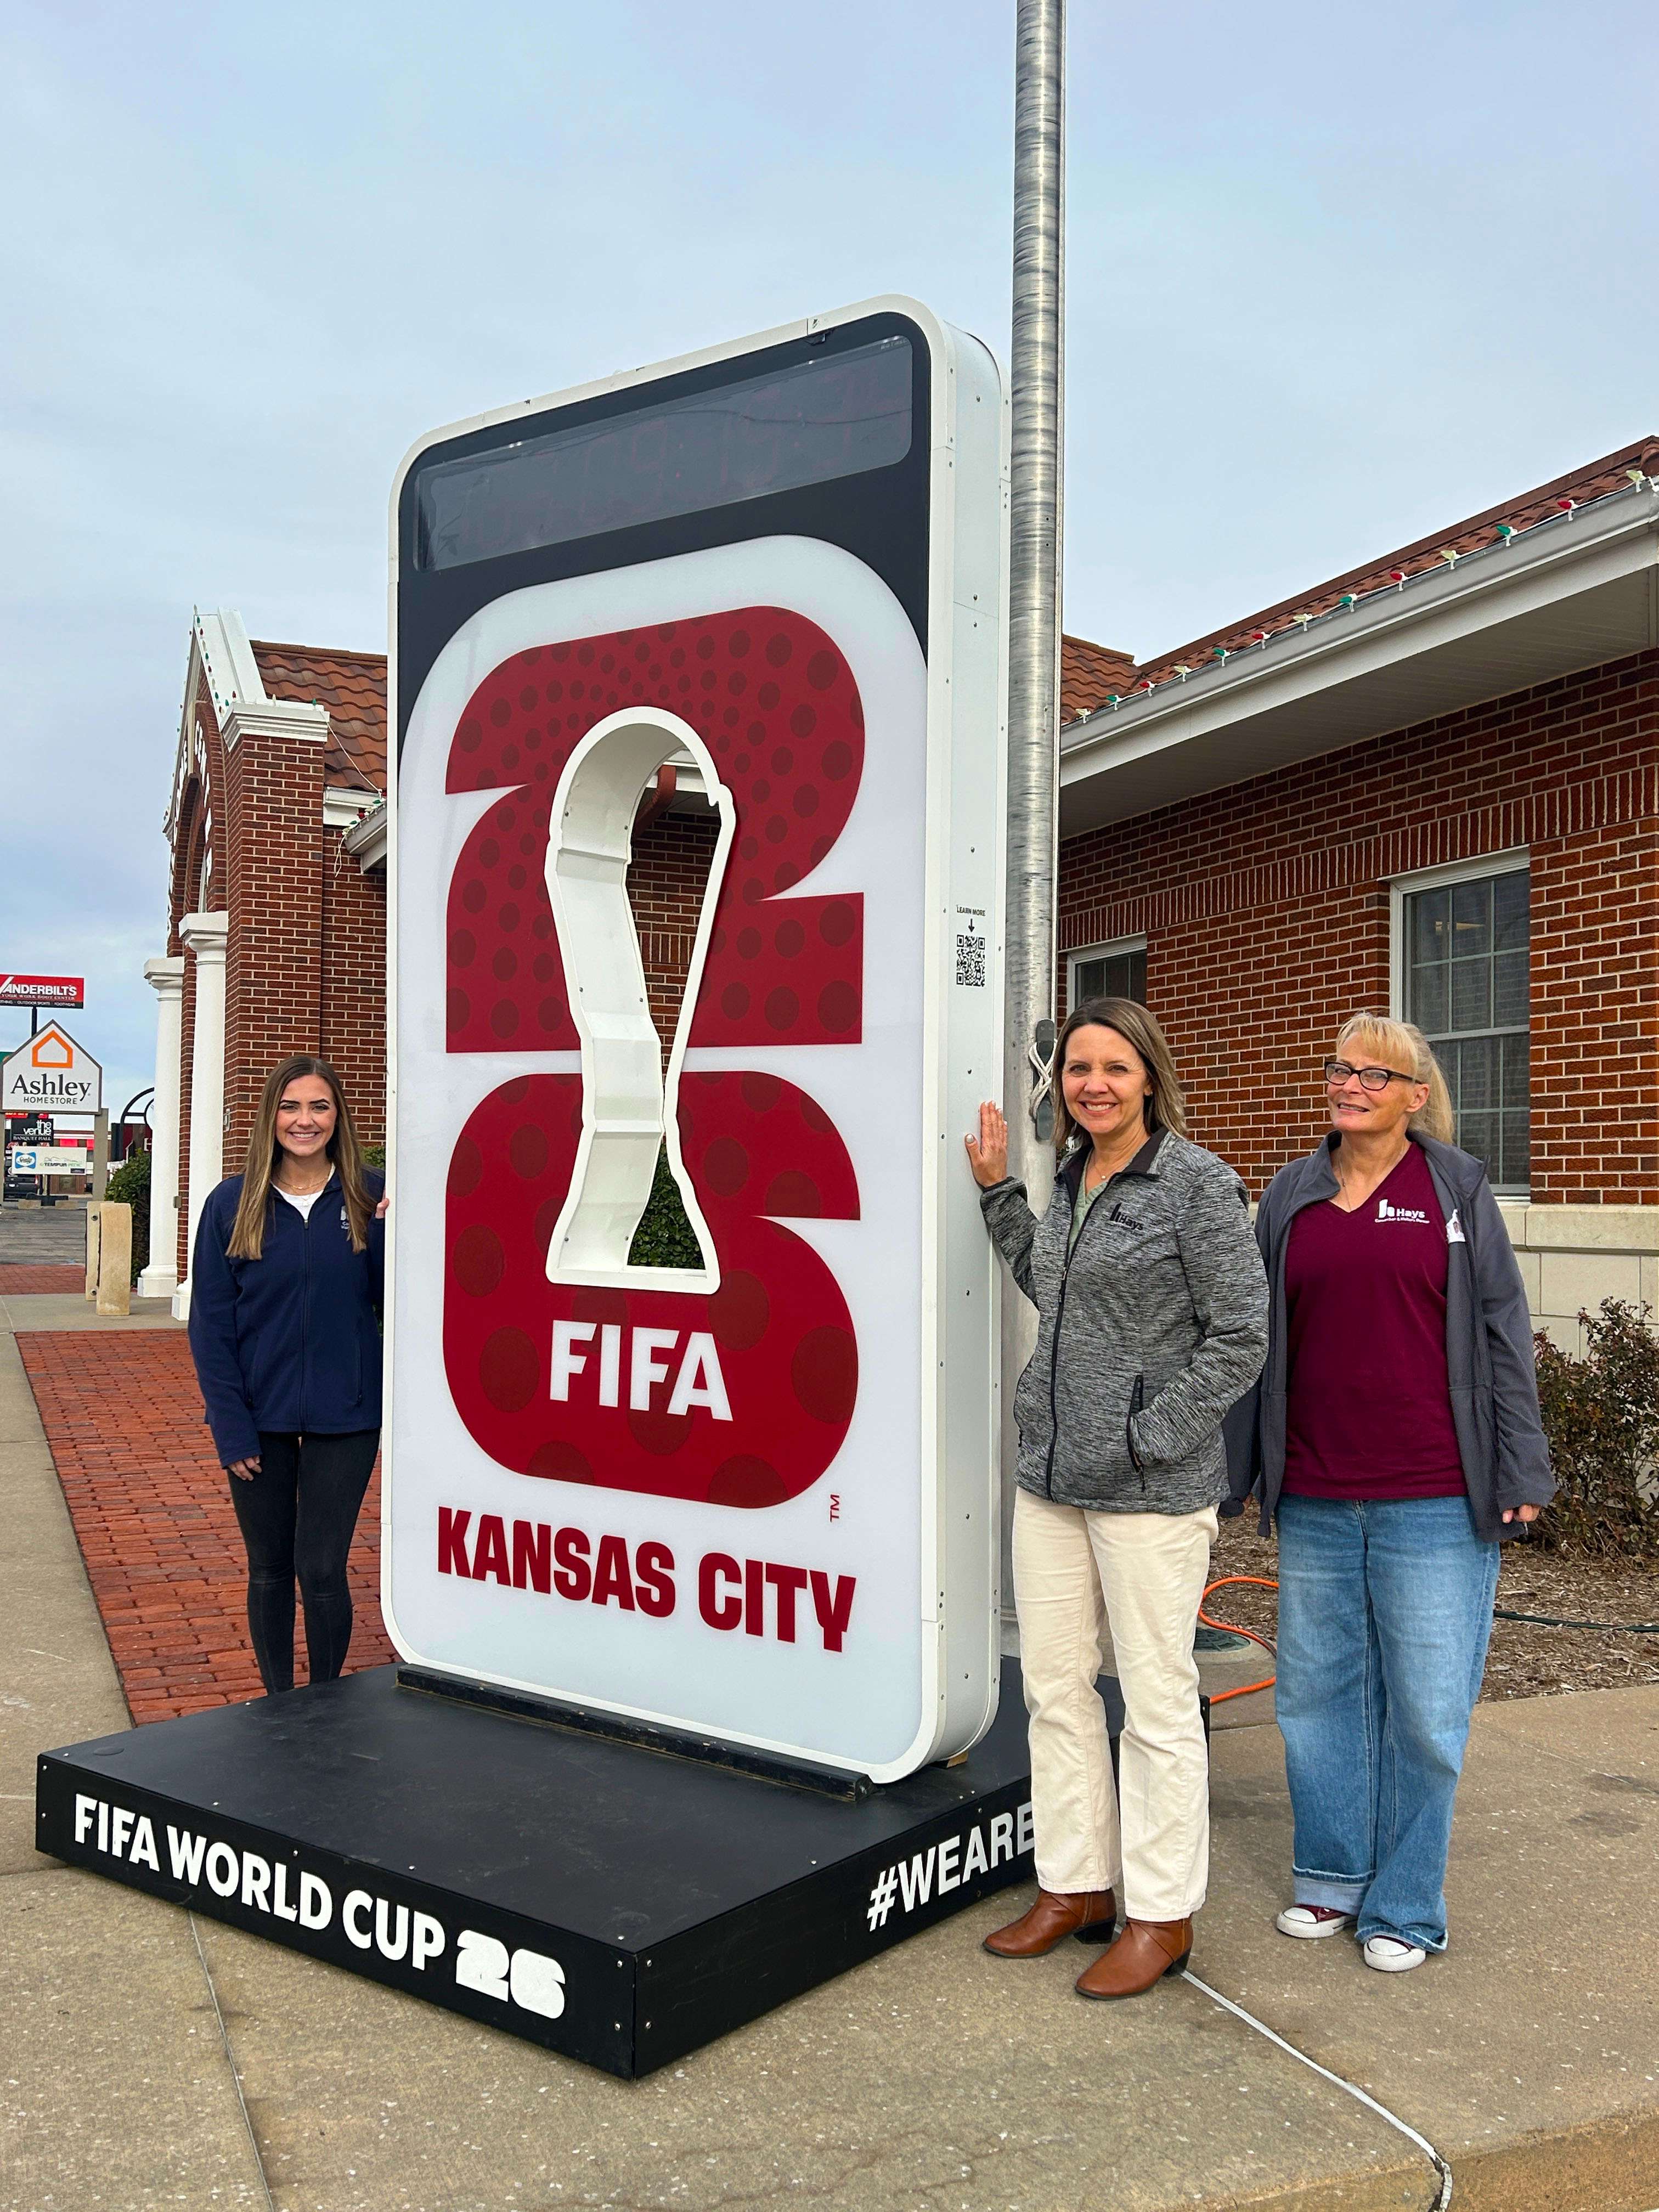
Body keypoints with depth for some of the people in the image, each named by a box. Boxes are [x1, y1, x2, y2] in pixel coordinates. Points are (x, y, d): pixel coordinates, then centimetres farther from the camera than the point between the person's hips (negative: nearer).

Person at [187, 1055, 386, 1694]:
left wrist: (398, 1233, -19)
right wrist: (231, 1427, -7)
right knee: (269, 1570, 13)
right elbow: (210, 1323, -1)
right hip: (261, 1418, 1)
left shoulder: (371, 1198, -2)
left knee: (322, 1570, 1)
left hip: (344, 1419, -1)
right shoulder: (233, 1204, -3)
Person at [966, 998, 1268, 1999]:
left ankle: (1161, 1917, 20)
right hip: (1050, 1475, 8)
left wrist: (1144, 1436, -16)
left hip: (1152, 1489, -8)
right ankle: (1075, 1888, 31)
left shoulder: (1198, 1183, -11)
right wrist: (998, 1192, 18)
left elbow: (1242, 1336, -13)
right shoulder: (1075, 1178, 11)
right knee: (1055, 1689, 15)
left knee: (1158, 1700, 4)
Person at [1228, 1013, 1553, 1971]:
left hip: (1435, 1504, -3)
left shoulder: (1456, 1189, 0)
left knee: (1426, 1708, 4)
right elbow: (1256, 1340, 13)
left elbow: (1503, 1334, 1)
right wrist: (1241, 1469, 13)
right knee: (1319, 1692, 12)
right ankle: (1332, 1879, 30)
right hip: (1314, 1499, 3)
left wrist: (1518, 1474, -2)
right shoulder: (1293, 1195, 8)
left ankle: (1405, 1909, 21)